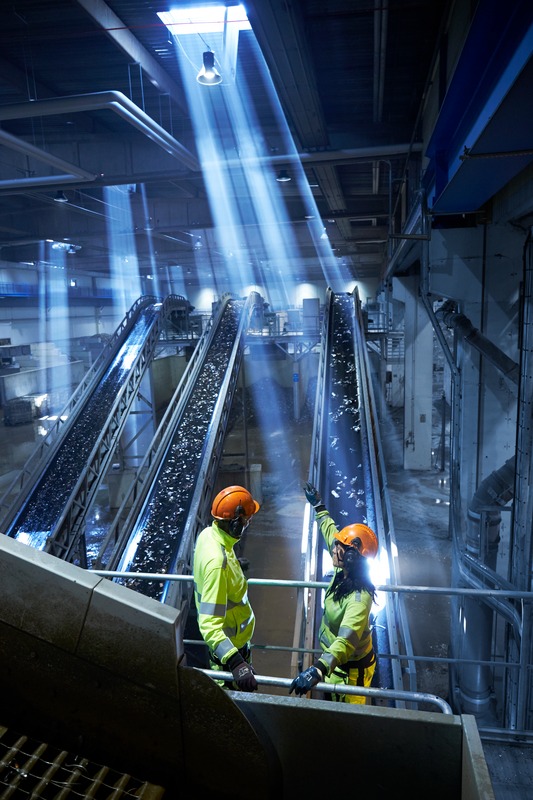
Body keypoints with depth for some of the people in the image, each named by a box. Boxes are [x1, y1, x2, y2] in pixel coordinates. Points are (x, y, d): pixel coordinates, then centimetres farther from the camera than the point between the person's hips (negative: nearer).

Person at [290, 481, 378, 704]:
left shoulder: (360, 598, -35)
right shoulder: (344, 572, -10)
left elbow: (347, 640, -49)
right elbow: (331, 533, 6)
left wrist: (318, 669, -62)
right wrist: (318, 506, 19)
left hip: (351, 670, -8)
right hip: (333, 659, 8)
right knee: (333, 702, 27)